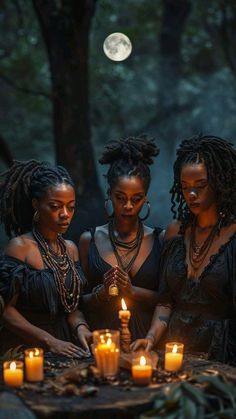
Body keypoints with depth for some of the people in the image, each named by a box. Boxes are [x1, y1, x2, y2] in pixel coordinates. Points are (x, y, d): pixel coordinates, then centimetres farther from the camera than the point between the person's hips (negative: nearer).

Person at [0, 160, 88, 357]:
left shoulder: (71, 249, 10)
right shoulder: (20, 246, -7)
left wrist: (80, 327, -6)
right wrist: (50, 341, -16)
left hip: (64, 346, 5)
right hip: (24, 347, -5)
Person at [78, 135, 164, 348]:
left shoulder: (160, 240, 6)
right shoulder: (90, 240, 7)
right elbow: (80, 302, 10)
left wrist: (133, 291, -8)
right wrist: (101, 293, -8)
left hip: (146, 338, 0)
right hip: (101, 340, 0)